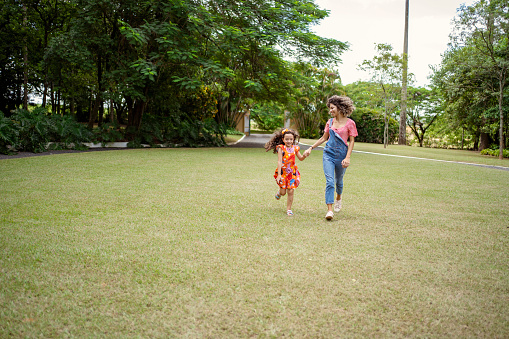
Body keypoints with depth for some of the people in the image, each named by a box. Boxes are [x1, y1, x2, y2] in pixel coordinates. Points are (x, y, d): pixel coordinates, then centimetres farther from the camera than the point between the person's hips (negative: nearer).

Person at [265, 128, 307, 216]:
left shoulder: (295, 148, 2)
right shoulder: (281, 148, -9)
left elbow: (300, 158, 10)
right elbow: (279, 161, -13)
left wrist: (304, 155, -14)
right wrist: (279, 175, -18)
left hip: (292, 172, 2)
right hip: (283, 172, -2)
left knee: (290, 191, -1)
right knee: (283, 192, 3)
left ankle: (289, 209, 12)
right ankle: (279, 192, 41)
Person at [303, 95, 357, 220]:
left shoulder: (349, 123, -4)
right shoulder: (330, 122, 8)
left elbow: (351, 141, -3)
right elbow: (324, 138, 15)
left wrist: (347, 157, -12)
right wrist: (311, 148, 8)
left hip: (341, 155, -2)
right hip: (329, 154, 2)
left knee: (339, 181, 14)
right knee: (329, 181, -10)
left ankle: (338, 198, 47)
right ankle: (329, 210, -12)